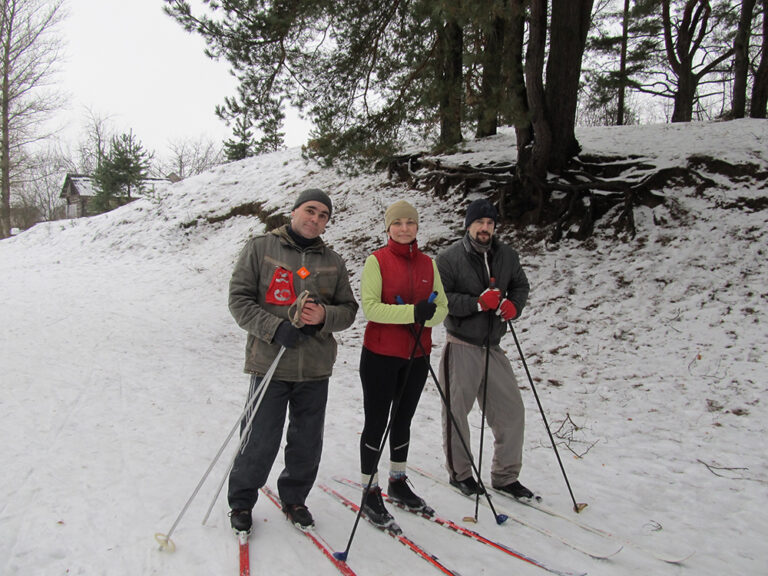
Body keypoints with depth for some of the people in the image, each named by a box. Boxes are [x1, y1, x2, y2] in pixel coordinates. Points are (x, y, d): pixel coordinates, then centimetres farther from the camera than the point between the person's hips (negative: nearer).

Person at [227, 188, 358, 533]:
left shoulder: (333, 262, 11)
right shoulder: (260, 248, 1)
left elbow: (349, 309, 12)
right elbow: (239, 299, -3)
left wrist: (324, 316, -11)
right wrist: (276, 328, -16)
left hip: (316, 368, 4)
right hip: (270, 364, -3)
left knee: (307, 443, 12)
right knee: (259, 443, 2)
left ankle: (293, 498, 35)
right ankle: (241, 501, 27)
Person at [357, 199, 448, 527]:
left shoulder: (428, 263, 7)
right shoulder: (376, 260, -7)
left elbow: (442, 308, 6)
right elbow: (370, 306, -17)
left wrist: (429, 314, -17)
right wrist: (412, 311, -27)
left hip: (417, 355, 5)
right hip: (380, 355, -4)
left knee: (403, 420, 18)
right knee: (377, 423, 4)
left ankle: (398, 482, 35)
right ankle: (370, 491, 17)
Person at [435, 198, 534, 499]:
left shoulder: (507, 256, 7)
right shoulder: (449, 258, -8)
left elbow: (521, 285, 19)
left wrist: (514, 305, -3)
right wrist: (478, 303, -22)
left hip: (493, 347, 5)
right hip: (461, 347, -5)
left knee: (512, 409, 7)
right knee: (456, 411, 5)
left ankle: (506, 475, 23)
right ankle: (459, 472, 25)